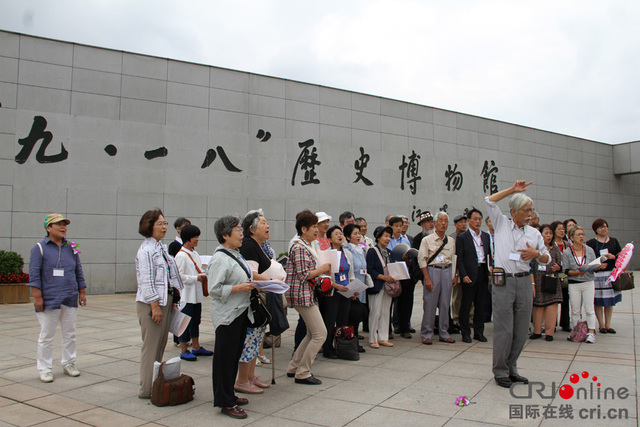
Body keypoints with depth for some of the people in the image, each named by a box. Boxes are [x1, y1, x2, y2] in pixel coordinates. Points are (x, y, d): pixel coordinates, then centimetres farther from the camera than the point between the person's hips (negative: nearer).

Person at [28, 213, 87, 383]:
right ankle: (44, 369, 13)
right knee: (46, 336, 3)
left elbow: (79, 272, 16)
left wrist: (82, 292, 12)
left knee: (70, 334, 11)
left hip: (70, 299, 5)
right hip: (49, 300, -5)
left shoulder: (71, 248, 12)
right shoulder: (39, 248, -2)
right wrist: (37, 296, -13)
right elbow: (34, 274, -7)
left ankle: (68, 363, 24)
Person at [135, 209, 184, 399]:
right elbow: (146, 281, -18)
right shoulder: (146, 250, -14)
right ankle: (147, 389, 8)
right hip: (151, 302, -9)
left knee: (161, 344, 14)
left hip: (165, 300, 9)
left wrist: (172, 300, 17)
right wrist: (155, 305, -19)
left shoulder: (161, 247, 13)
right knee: (151, 346, -2)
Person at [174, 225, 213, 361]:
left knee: (196, 321, 15)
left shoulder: (195, 254, 14)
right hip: (186, 295, -8)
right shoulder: (181, 255, -13)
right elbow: (179, 276, -18)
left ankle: (196, 347, 26)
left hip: (196, 294, 8)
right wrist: (196, 278, -17)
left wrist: (204, 275, 4)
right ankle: (183, 351, 9)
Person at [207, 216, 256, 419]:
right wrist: (239, 288, -21)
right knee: (225, 358, 1)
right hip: (227, 315, -9)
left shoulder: (236, 255, 12)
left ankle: (229, 396, 30)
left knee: (235, 356, 17)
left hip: (240, 312, 10)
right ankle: (225, 403, 12)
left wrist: (250, 283, 9)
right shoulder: (220, 259, -18)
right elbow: (214, 289, -23)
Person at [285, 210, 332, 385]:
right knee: (320, 333, -7)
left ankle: (294, 367, 25)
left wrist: (321, 271, 9)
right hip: (302, 295, -11)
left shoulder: (307, 246, 16)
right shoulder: (299, 248, -16)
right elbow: (303, 275, -21)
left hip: (309, 294, 11)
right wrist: (322, 269, -11)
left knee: (312, 334, 16)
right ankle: (302, 373, 2)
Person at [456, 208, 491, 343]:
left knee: (481, 304, 10)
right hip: (470, 274, -5)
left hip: (483, 272, 5)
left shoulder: (486, 236, 14)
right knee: (466, 305, 2)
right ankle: (465, 333, 12)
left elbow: (489, 254, 17)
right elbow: (459, 259, -6)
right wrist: (463, 275, -14)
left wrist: (490, 266, -1)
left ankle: (479, 332, 20)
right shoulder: (462, 237, -2)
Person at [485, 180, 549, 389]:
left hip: (524, 281, 4)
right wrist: (512, 190, -4)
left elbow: (546, 259, 16)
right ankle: (500, 372, 10)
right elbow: (490, 201, -4)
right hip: (503, 282, -4)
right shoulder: (501, 224, 5)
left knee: (521, 330, 8)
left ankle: (511, 369, 22)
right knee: (504, 330, -2)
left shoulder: (534, 233, 12)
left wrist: (536, 253, -6)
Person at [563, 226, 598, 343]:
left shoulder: (589, 250, 4)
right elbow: (566, 270, -5)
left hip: (588, 282, 1)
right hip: (574, 284, -1)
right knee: (575, 310, 6)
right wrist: (578, 272, -20)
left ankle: (591, 332, 7)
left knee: (589, 309, 0)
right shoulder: (566, 253, -2)